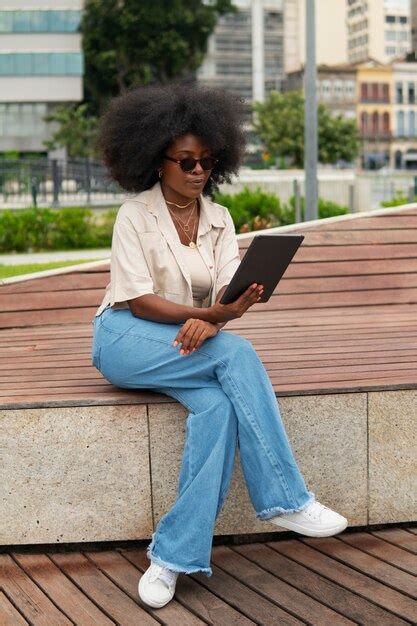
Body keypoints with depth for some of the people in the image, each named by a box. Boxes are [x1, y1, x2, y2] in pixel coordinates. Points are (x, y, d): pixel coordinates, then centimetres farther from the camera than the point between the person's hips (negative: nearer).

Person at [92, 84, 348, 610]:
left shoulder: (219, 220, 8)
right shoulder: (135, 214, -6)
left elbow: (229, 292, -4)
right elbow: (138, 300, -14)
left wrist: (211, 322, -29)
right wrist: (215, 313, -27)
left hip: (194, 343, 5)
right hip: (125, 339, -4)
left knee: (218, 404, -30)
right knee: (236, 353, -30)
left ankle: (174, 555, -28)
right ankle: (285, 501, -26)